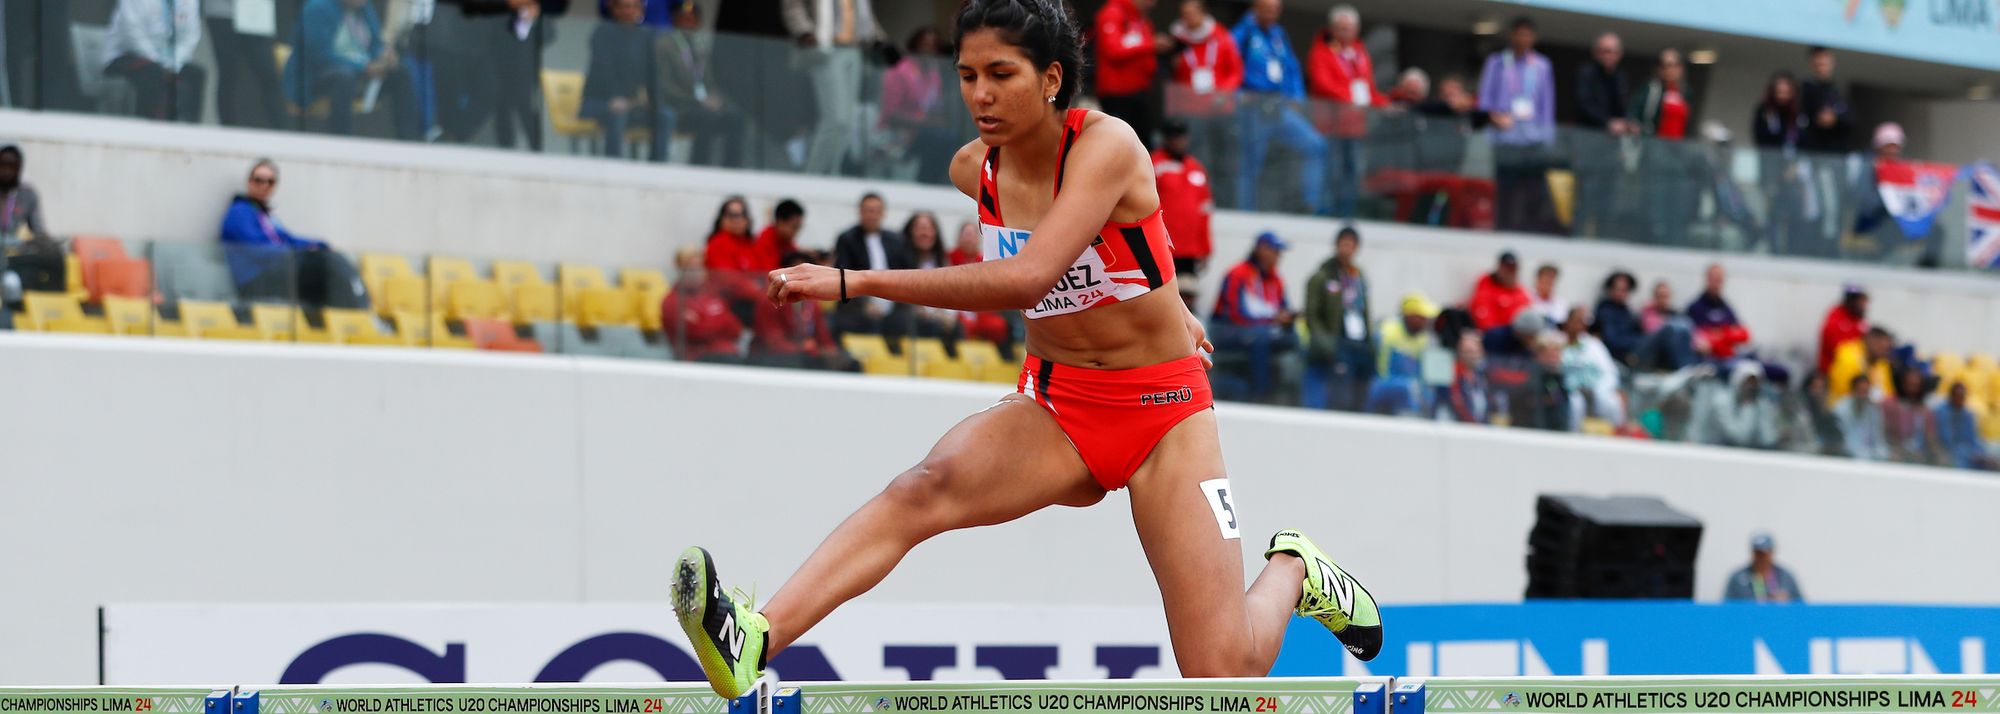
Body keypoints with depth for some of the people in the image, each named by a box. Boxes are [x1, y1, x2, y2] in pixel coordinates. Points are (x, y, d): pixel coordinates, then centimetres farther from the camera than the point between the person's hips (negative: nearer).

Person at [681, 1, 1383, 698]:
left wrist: (854, 282, -39)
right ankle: (752, 640, -49)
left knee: (1225, 676, -12)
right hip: (1054, 405, 4)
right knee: (927, 487, -31)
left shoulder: (1107, 145, -21)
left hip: (1164, 408, -4)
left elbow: (1029, 278, -36)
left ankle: (1292, 570, 22)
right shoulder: (973, 169, -1)